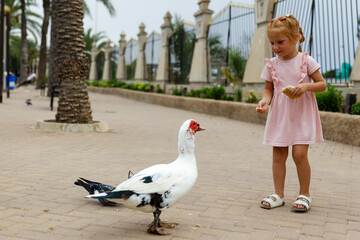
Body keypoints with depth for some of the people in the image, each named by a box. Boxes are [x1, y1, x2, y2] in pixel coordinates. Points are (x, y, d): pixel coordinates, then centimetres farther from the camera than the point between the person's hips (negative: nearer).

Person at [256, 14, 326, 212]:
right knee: (278, 154, 4)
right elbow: (268, 88, 10)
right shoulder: (271, 64, 3)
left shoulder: (306, 60, -4)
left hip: (302, 114, -3)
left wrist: (306, 86, -20)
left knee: (299, 153, -8)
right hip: (279, 115, 3)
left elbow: (322, 84, 0)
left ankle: (304, 194, 11)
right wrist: (264, 100, -12)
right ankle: (278, 194, 15)